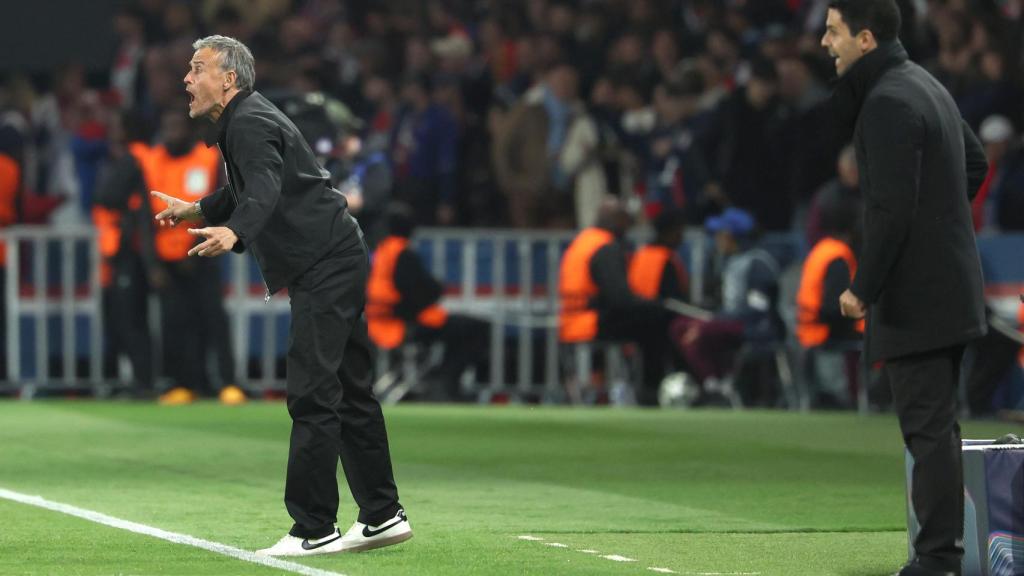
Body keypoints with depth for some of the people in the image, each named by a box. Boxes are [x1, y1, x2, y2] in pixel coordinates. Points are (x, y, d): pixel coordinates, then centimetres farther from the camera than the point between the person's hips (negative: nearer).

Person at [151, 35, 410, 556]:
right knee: (350, 391, 14)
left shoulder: (250, 123, -15)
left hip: (326, 266, -11)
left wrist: (232, 233, -53)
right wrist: (192, 210, 47)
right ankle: (382, 516, 20)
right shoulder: (239, 123, 18)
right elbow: (241, 193, 36)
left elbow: (264, 189, -35)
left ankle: (314, 529, -13)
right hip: (335, 262, 11)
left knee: (312, 396, -12)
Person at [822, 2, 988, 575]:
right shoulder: (927, 85, 13)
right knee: (939, 423, 15)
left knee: (928, 425, -8)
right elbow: (976, 161, 26)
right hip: (952, 283, 10)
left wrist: (864, 288, -16)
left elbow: (891, 208, -23)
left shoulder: (887, 103, -18)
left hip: (914, 292, -10)